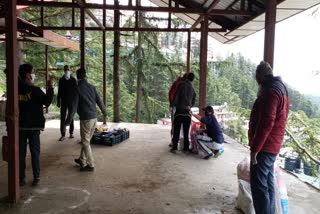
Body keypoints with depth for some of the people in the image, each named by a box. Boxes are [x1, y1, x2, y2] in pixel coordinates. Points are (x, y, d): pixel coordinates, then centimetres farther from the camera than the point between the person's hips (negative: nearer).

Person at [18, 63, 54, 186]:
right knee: (35, 152, 5)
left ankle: (21, 178, 14)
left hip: (20, 126, 4)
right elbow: (47, 102, -12)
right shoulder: (35, 90, -13)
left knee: (21, 153, 9)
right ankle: (36, 177, 9)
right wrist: (50, 88, -10)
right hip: (34, 126, -3)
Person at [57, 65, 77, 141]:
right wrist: (58, 101, 5)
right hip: (64, 101, 2)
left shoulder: (73, 80, 0)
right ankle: (63, 135, 5)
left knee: (71, 117, 4)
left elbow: (76, 91, 0)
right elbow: (59, 91, 8)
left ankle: (71, 133, 15)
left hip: (72, 101, -2)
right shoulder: (61, 80, 5)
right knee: (62, 118, 1)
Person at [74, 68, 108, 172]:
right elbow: (99, 101, 9)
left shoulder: (77, 89, -8)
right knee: (86, 140, 19)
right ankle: (82, 160, 32)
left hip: (85, 118, -6)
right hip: (94, 117, 6)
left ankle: (90, 165, 10)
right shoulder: (92, 87, 6)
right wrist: (104, 112, 25)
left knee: (85, 142, 5)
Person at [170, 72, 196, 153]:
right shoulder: (193, 89, 12)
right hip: (187, 112, 4)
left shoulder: (182, 84, -2)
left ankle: (174, 147, -2)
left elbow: (176, 95, -9)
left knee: (176, 130, -1)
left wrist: (172, 105, 3)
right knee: (186, 131, 9)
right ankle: (186, 147, 10)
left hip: (179, 110, -3)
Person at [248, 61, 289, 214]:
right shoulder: (279, 88, 16)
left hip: (264, 147, -10)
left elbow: (266, 123, -25)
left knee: (259, 186, -5)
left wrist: (255, 148, -21)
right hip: (272, 147, 10)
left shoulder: (270, 91, -17)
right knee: (268, 184, 16)